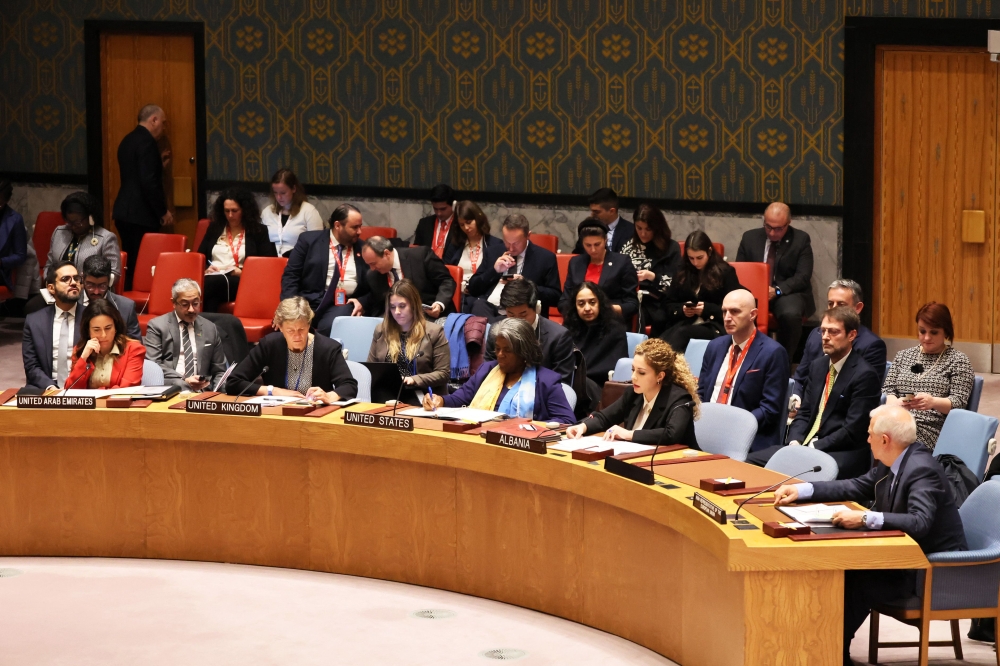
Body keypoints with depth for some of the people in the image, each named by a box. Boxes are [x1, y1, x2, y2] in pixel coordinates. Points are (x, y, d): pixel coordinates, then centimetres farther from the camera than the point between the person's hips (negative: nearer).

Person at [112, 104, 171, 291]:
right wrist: (163, 211, -13)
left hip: (125, 211, 10)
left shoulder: (128, 140, 15)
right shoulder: (147, 142, -14)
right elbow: (149, 182, -21)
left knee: (131, 263, 12)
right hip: (140, 214, -10)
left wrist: (158, 163, 21)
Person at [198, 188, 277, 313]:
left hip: (241, 282, -3)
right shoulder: (214, 229, 23)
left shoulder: (258, 231, 11)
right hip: (213, 279, 3)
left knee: (214, 282, -40)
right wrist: (206, 269, -1)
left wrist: (243, 272, -11)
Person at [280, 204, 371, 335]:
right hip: (309, 301, 0)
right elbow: (290, 275, 4)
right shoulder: (309, 240, 8)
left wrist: (363, 302, -5)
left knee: (329, 328, -34)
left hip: (343, 304, 0)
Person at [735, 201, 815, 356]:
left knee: (791, 314, -37)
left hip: (788, 293, -2)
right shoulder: (750, 238, 9)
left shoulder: (801, 240, 0)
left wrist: (777, 290, -23)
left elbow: (803, 277, -6)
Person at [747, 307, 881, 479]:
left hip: (842, 455, -7)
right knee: (750, 463, -10)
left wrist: (813, 448, -17)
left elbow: (852, 431, -15)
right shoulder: (817, 366, 15)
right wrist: (794, 442, -3)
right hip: (805, 446, 7)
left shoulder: (864, 375, -10)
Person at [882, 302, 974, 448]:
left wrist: (933, 402, -23)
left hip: (933, 430, -4)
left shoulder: (958, 360, 8)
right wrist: (895, 403, -11)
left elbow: (959, 402, -1)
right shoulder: (903, 355, 21)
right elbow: (887, 389, 14)